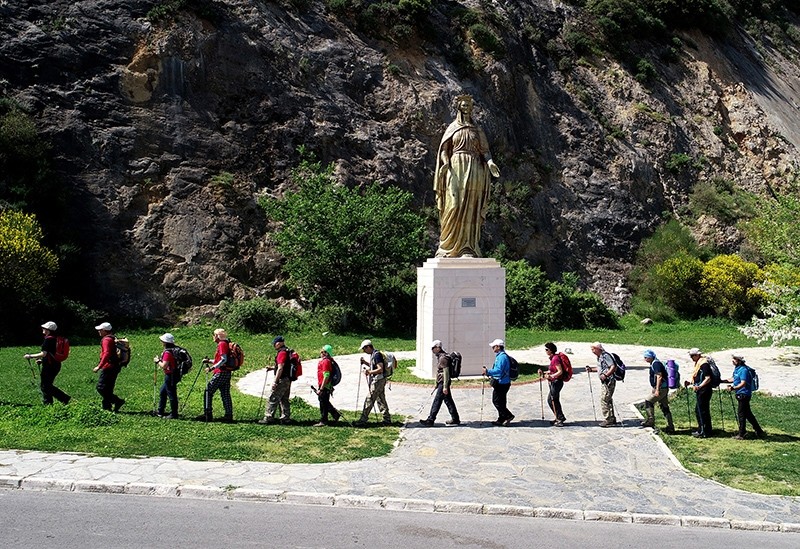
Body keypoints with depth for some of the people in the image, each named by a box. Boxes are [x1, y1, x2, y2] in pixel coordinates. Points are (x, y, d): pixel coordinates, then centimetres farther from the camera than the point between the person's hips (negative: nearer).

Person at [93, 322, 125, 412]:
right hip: (115, 367, 10)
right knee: (108, 389, 13)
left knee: (101, 387, -9)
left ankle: (117, 401, -15)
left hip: (108, 367, -10)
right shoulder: (114, 339, 18)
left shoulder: (106, 339, -12)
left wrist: (99, 366, -24)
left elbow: (107, 354, -23)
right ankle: (107, 407, 15)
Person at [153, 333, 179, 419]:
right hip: (171, 375, 11)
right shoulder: (173, 350, 10)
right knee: (162, 392, 21)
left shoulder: (167, 352, -20)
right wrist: (160, 360, 12)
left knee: (171, 395, -3)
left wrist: (157, 361, -7)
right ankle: (160, 412, 30)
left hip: (170, 376, -11)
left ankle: (173, 414, 4)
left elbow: (164, 366, -23)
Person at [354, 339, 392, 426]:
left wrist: (369, 372, -31)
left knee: (369, 400, -6)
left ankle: (362, 420, -3)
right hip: (379, 380, 10)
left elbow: (380, 369, -23)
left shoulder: (377, 355, -17)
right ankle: (387, 419, 18)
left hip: (378, 381, -10)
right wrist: (366, 363, 11)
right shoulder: (373, 354, 13)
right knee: (381, 400, 14)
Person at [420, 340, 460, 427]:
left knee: (437, 401, -6)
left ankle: (430, 420, -2)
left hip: (443, 383, -10)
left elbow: (446, 372, -21)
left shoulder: (443, 358, -17)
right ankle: (455, 419, 16)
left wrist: (445, 387, -23)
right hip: (441, 382, 10)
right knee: (448, 401, 12)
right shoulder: (440, 357, 15)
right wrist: (438, 383, 28)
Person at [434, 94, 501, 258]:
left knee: (470, 210, -4)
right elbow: (444, 150, 5)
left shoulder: (477, 129, 16)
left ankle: (468, 249, -7)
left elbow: (485, 150, 10)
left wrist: (490, 162, -11)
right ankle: (447, 244, -4)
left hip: (474, 170, 2)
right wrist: (445, 163, -16)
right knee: (454, 206, -15)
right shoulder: (452, 128, 12)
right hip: (455, 169, -2)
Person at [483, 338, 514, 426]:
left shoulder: (502, 357, -18)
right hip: (503, 383, 11)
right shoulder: (500, 356, 16)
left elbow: (498, 370, -26)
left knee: (497, 401, -6)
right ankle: (501, 420, 18)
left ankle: (508, 416, -5)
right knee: (501, 402, 13)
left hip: (501, 383, -11)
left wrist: (488, 372, -24)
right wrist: (488, 373, 18)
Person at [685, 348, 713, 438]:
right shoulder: (698, 364, 17)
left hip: (704, 390, -11)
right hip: (700, 391, 11)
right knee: (698, 410, 16)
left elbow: (708, 378, -23)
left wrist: (699, 386, -32)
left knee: (703, 411, -6)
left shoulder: (704, 364, -15)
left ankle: (705, 432, -2)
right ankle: (700, 430, 24)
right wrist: (690, 382, 16)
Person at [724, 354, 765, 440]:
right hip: (741, 394, 10)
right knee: (748, 413, 15)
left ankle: (741, 434, 2)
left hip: (744, 394, -10)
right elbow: (734, 379, 25)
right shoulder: (737, 369, 12)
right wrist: (722, 381, 20)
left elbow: (743, 383, -28)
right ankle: (759, 431, 23)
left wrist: (733, 388, -39)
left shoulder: (743, 370, -20)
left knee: (741, 413, -4)